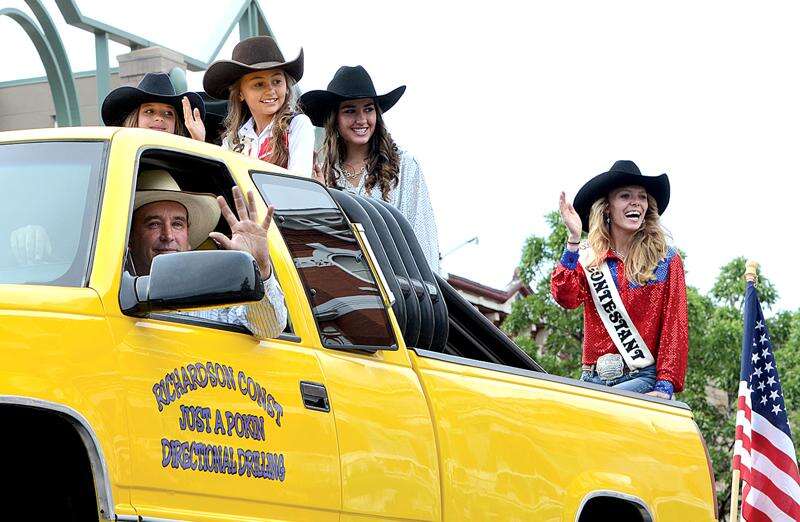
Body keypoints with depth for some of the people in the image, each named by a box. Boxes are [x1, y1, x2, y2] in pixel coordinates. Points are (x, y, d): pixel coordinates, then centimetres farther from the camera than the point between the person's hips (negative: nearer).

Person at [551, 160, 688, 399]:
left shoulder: (665, 259, 6)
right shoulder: (587, 257, 12)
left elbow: (675, 326, 0)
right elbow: (566, 298, -7)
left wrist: (665, 386, -10)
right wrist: (574, 240, -12)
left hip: (643, 378, -3)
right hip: (593, 377, 3)